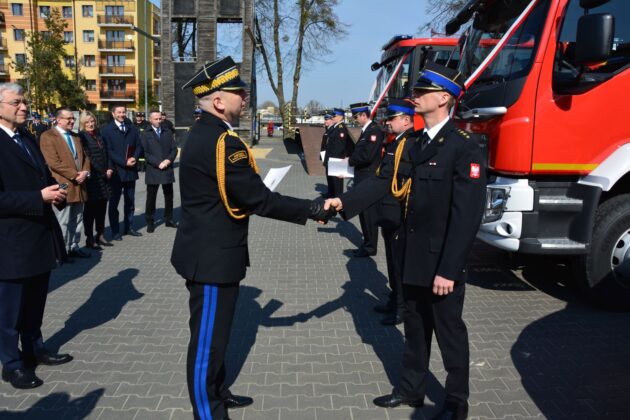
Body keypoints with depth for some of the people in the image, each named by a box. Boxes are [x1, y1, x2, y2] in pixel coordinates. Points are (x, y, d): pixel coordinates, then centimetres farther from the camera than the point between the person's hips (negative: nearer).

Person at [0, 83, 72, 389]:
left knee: (35, 302, 20)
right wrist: (40, 197, -25)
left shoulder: (28, 138, 11)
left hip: (40, 235, 8)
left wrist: (54, 191, -1)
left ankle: (35, 349, 37)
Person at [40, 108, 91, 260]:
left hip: (79, 185, 7)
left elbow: (84, 157, 16)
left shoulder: (76, 136, 17)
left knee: (77, 220, 12)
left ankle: (74, 247, 22)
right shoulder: (48, 136, -7)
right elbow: (53, 162, -16)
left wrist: (85, 173, -5)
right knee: (63, 221, -1)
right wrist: (75, 175, -17)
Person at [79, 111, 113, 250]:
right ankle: (89, 239, 7)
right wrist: (102, 172, -14)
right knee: (90, 208, 0)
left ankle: (100, 235, 20)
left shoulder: (98, 135, 15)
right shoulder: (81, 136, -6)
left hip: (103, 177, 6)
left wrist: (109, 169, 2)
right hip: (91, 177, -6)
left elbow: (105, 153, 16)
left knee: (102, 207, 10)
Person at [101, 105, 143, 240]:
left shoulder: (132, 129, 11)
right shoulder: (107, 130, -3)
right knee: (114, 202, 4)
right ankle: (115, 231, 11)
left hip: (131, 171, 4)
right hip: (116, 171, -4)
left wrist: (135, 158, -11)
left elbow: (139, 146, 9)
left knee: (130, 201, 12)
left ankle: (129, 227, 23)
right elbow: (109, 151, -10)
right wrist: (124, 162, -17)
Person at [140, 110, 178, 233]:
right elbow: (145, 153, -6)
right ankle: (150, 222, 10)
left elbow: (174, 149, 7)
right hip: (153, 171, -3)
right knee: (151, 198, 1)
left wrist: (169, 160, -11)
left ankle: (168, 219, 20)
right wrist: (158, 163, -15)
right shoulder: (145, 135, 3)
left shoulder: (168, 133, 14)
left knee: (169, 196, 9)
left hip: (168, 170, 3)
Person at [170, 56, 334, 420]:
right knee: (209, 338, 5)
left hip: (209, 251, 11)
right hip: (213, 257, -11)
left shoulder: (204, 133, 9)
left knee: (214, 331, 23)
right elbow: (258, 199, -23)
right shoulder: (223, 141, -24)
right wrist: (311, 210, -15)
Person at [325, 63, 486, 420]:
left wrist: (449, 269, -22)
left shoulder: (465, 148, -16)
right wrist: (345, 201, -16)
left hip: (443, 262, -6)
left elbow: (467, 216, -20)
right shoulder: (411, 146, 7)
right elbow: (384, 182, 0)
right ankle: (411, 389, 38)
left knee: (449, 331, 10)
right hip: (414, 257, 7)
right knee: (415, 327, 20)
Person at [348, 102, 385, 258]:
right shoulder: (365, 130, 15)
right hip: (362, 179, 10)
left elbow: (367, 156, -23)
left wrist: (350, 160, -10)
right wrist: (351, 161, 2)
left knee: (369, 213, -1)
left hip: (369, 180, -10)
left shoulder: (375, 130, -15)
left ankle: (370, 247, 10)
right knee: (364, 213, 16)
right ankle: (367, 243, 27)